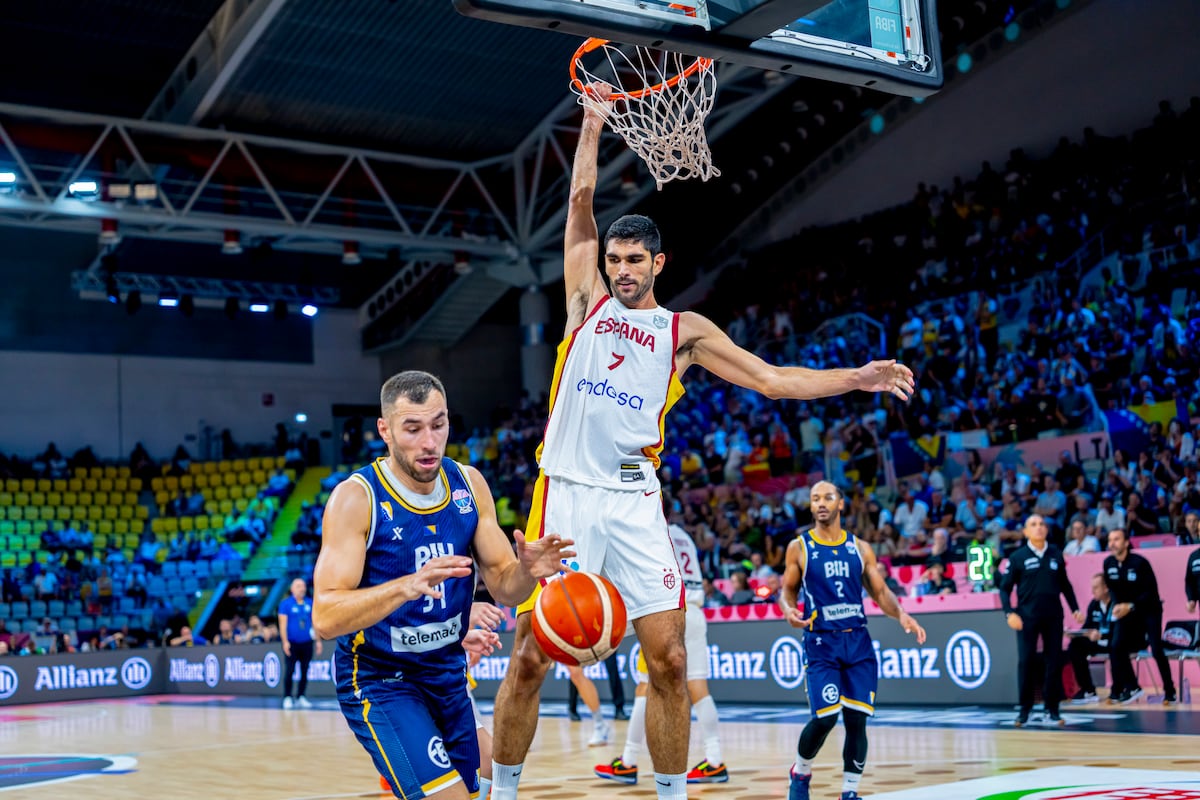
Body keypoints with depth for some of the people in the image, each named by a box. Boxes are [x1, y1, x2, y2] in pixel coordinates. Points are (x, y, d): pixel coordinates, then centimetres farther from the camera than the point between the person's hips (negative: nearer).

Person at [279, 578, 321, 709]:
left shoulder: (310, 603, 8)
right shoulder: (286, 603, -2)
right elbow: (283, 623, -6)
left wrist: (318, 640, 9)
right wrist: (285, 641, -14)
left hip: (307, 643, 3)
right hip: (292, 643, -3)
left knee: (304, 672, 6)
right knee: (289, 671, -3)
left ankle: (301, 697, 15)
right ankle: (287, 698, 6)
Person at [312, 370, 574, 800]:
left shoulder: (470, 485, -3)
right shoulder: (356, 498, -19)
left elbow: (503, 587, 1)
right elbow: (325, 618, -26)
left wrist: (527, 570, -22)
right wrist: (407, 586, -41)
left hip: (448, 674, 6)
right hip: (378, 680, -6)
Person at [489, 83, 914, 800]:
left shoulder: (684, 330, 12)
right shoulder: (588, 299, 11)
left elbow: (771, 379, 11)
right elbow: (581, 200, 7)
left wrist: (858, 378, 6)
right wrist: (595, 122, 4)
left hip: (636, 501, 1)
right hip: (567, 492, -1)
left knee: (669, 660, -2)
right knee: (530, 658, -2)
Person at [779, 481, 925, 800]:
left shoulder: (860, 548, 9)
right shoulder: (799, 546, 2)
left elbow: (880, 591, 10)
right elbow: (788, 590, 7)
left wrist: (901, 614, -9)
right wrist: (788, 610, -15)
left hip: (858, 642, 3)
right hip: (821, 643, -3)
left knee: (856, 720, -3)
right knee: (826, 717, -13)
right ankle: (800, 773, 14)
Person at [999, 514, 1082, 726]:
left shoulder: (1056, 554, 8)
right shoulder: (1018, 557, 0)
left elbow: (1065, 585, 17)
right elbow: (1005, 588, 2)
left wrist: (1075, 608, 9)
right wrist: (1009, 613, -11)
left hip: (1053, 616, 3)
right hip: (1027, 617, -2)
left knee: (1054, 661, 3)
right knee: (1025, 662, -3)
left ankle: (1052, 708, 11)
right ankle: (1025, 709, 6)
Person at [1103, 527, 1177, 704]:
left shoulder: (1139, 562, -20)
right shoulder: (1108, 563, -6)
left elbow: (1151, 591, -19)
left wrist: (1131, 606, -26)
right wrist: (1117, 605, -10)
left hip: (1149, 609, -5)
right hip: (1126, 611, 5)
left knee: (1156, 650, -12)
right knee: (1117, 647, -10)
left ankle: (1169, 692, 1)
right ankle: (1131, 688, 2)